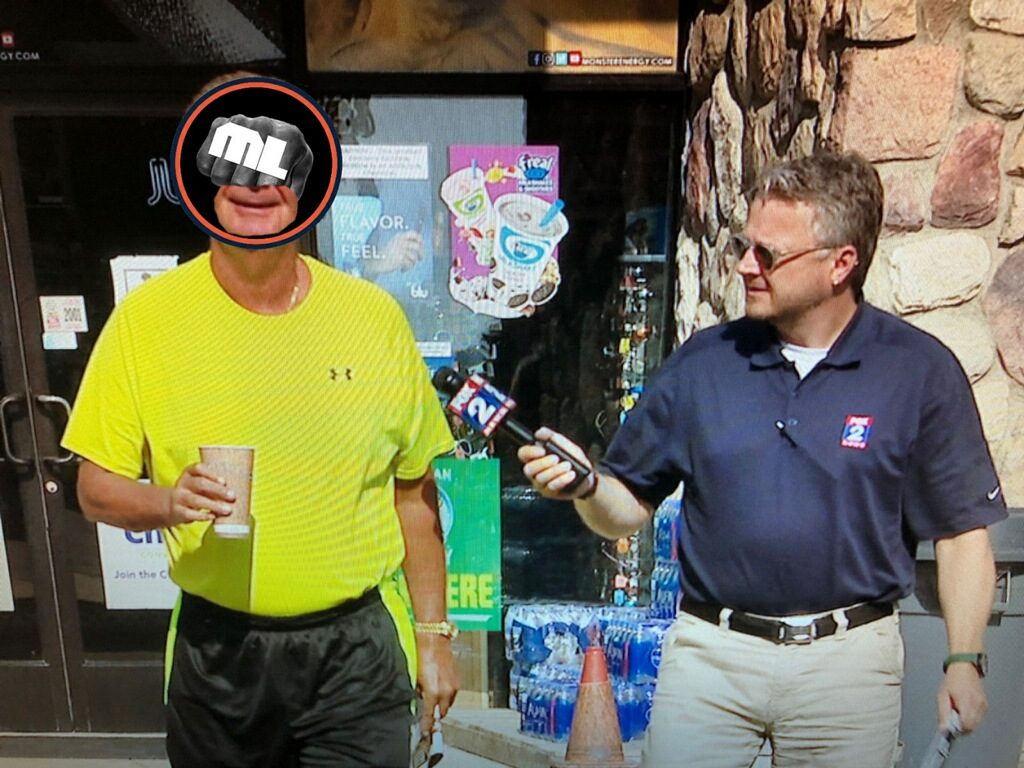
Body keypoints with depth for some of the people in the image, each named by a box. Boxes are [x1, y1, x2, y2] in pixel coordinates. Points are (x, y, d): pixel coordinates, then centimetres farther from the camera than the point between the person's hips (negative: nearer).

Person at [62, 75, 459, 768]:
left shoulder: (375, 316, -4)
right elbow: (96, 487, 0)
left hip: (357, 642, 0)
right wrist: (168, 502, -22)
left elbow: (413, 489, 2)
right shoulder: (146, 317, -6)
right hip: (216, 650, 1)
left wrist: (434, 635, 4)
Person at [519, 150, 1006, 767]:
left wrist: (964, 660, -8)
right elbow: (630, 508, 2)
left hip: (849, 655, 0)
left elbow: (963, 530, -1)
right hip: (709, 650, 1)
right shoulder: (702, 363, -1)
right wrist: (585, 487, -18)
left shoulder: (921, 371, -6)